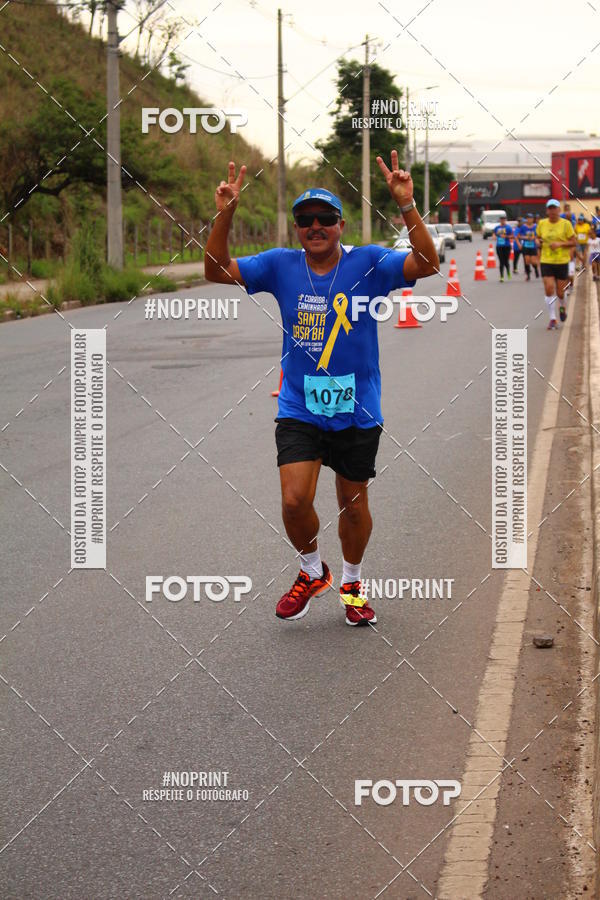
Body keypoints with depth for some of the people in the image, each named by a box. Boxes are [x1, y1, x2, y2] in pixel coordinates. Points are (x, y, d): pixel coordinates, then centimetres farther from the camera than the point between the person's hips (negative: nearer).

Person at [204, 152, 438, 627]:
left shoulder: (368, 263, -7)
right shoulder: (281, 266, 0)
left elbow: (427, 264, -20)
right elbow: (217, 270, -3)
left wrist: (407, 206, -31)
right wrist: (225, 215, -17)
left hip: (357, 409, -1)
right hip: (299, 408, 1)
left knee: (354, 504, 11)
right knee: (294, 500, -11)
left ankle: (351, 582, 36)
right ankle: (312, 571, 18)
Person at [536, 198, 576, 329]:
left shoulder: (565, 224, -5)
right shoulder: (542, 223, 3)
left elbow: (573, 242, -3)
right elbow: (538, 237, 19)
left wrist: (560, 244, -18)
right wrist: (539, 241, -5)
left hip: (562, 261, -1)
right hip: (546, 261, 1)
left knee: (560, 291, 5)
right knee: (549, 289, -11)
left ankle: (562, 307, 41)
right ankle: (552, 319, -5)